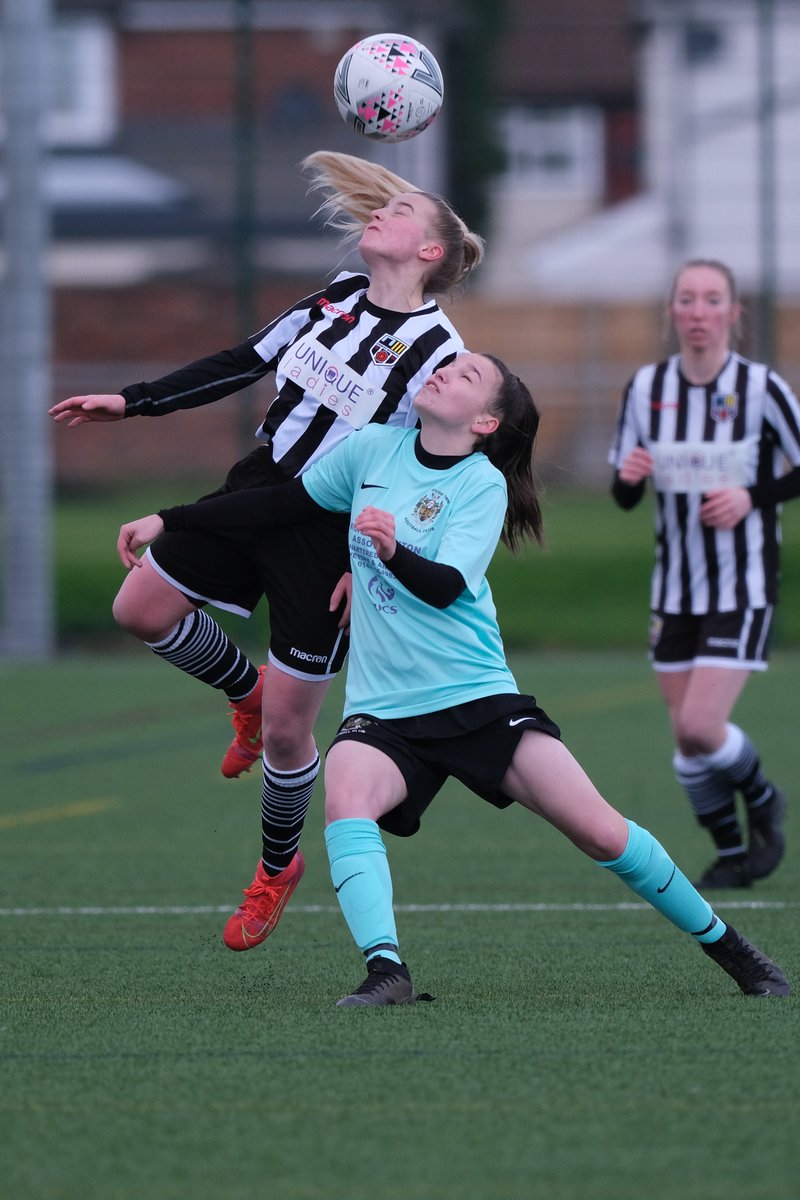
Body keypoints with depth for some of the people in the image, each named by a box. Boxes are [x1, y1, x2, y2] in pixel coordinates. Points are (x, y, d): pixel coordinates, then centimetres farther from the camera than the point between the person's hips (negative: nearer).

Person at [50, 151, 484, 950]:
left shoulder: (436, 351, -16)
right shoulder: (337, 298, 5)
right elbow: (245, 364, 13)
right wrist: (132, 403, 12)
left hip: (333, 533, -7)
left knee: (285, 727, -1)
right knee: (141, 607, 4)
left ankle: (278, 867, 24)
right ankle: (244, 691, 30)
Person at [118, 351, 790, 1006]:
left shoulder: (483, 485, -6)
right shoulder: (375, 449, 6)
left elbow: (445, 587, -19)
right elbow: (282, 504, 15)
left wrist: (394, 552, -39)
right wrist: (168, 521, 13)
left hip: (477, 696, -3)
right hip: (383, 712, 3)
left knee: (598, 831, -11)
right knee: (346, 798, -31)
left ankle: (729, 949, 8)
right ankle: (386, 972, -40)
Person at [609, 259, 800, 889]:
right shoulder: (647, 387, 0)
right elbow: (624, 496, 7)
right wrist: (630, 477, -16)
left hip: (744, 586, -4)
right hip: (675, 587, 4)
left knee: (700, 727, -15)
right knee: (686, 737, 5)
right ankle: (732, 853, 26)